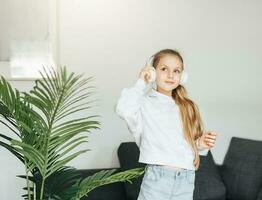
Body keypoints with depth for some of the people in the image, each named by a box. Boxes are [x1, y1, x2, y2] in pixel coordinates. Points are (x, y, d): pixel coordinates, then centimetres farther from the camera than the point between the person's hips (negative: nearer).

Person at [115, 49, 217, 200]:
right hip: (157, 178, -5)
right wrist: (141, 83, -11)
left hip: (186, 180, 5)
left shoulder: (187, 107, 14)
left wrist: (201, 145, -3)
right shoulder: (145, 103, -3)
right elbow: (123, 110, -26)